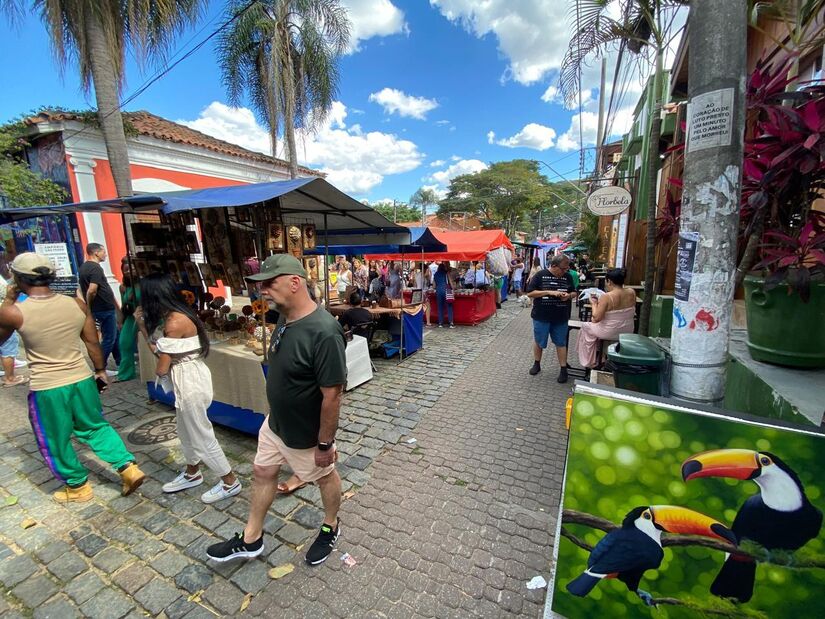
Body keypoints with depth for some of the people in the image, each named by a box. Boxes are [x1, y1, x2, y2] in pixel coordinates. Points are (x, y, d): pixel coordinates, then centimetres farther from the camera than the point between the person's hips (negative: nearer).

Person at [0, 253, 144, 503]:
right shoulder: (77, 304, -5)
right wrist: (100, 370, 17)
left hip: (46, 388, -3)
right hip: (82, 380, 3)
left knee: (55, 442, 17)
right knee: (96, 427, 21)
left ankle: (78, 487, 31)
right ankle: (128, 468, 15)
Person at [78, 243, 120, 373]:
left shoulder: (83, 267, 12)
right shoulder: (96, 268, -18)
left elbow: (83, 289, 19)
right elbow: (92, 291, -28)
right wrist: (89, 306, -11)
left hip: (97, 309, 10)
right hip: (105, 309, -10)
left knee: (114, 335, 18)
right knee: (109, 338, -1)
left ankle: (120, 362, 28)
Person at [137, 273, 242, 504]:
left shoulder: (175, 322, -24)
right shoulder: (172, 317, 6)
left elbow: (162, 366, -18)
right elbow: (157, 348, 11)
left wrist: (158, 371, 5)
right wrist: (142, 324, 9)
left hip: (189, 381, -10)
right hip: (186, 379, 10)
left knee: (201, 435, 3)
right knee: (187, 432, 25)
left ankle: (230, 482, 19)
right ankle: (192, 474, 46)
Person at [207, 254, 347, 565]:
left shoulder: (324, 332, -35)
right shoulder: (285, 319, -6)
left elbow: (332, 394, -30)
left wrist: (325, 443, -20)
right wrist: (275, 414, 18)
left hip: (305, 433, -8)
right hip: (275, 422, 8)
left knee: (325, 476, 18)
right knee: (263, 472, 22)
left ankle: (330, 527, 47)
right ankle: (251, 539, 46)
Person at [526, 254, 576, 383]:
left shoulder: (567, 277, 2)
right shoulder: (540, 275, -9)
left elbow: (574, 292, 13)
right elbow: (530, 293, -13)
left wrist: (569, 295, -12)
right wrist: (549, 292, -22)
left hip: (561, 317, 2)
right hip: (541, 316, -2)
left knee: (561, 343, 10)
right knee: (538, 341, 12)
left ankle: (563, 369, 20)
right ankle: (537, 364, 32)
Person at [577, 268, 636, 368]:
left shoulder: (606, 297, -25)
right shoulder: (632, 292, -7)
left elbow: (596, 318, -23)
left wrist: (594, 304, -7)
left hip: (609, 333, -6)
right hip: (627, 332, 7)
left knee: (585, 326, 22)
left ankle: (590, 362, 30)